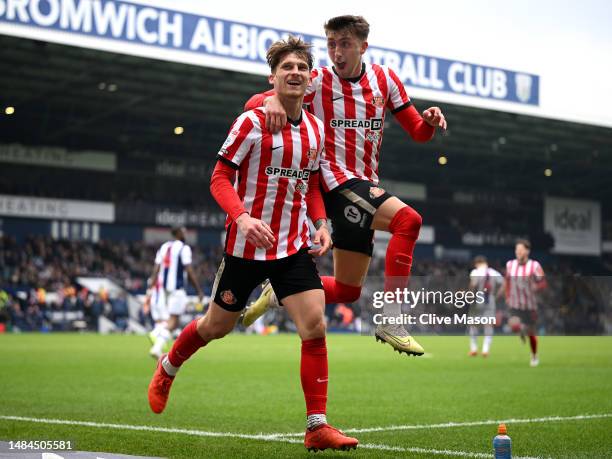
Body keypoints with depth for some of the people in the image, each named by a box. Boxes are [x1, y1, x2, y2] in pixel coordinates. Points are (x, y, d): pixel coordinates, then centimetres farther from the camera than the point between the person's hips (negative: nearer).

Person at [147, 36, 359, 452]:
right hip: (247, 245, -4)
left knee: (315, 327, -11)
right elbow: (220, 178, -11)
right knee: (217, 326, 11)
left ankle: (317, 427, -6)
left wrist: (321, 224, 2)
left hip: (295, 246, 4)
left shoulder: (316, 129, 6)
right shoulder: (252, 122, -11)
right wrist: (243, 217, -27)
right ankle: (168, 368, 42)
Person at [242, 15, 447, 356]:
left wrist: (430, 120, -13)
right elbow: (253, 102, -8)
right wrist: (271, 100, -32)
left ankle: (278, 293, 29)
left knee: (347, 290, 8)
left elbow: (418, 132, 11)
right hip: (338, 182, -6)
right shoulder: (318, 81, -3)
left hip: (367, 186, 6)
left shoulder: (384, 78, 8)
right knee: (408, 219, -31)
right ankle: (391, 321, -30)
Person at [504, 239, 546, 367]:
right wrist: (507, 297, 9)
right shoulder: (510, 265, -1)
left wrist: (534, 288, -23)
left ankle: (534, 356, 33)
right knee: (515, 327, -23)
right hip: (515, 305, 2)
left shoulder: (534, 266, -11)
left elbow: (543, 283, -7)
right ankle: (522, 329, 15)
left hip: (530, 305, -2)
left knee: (531, 333, 9)